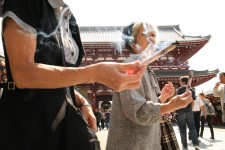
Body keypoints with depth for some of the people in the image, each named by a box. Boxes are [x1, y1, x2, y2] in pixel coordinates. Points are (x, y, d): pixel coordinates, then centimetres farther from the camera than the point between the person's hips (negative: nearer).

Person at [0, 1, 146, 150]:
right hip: (26, 120, -7)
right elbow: (22, 73, -23)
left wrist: (82, 103, 0)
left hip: (63, 118, 7)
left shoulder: (68, 17, 10)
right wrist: (94, 73, -30)